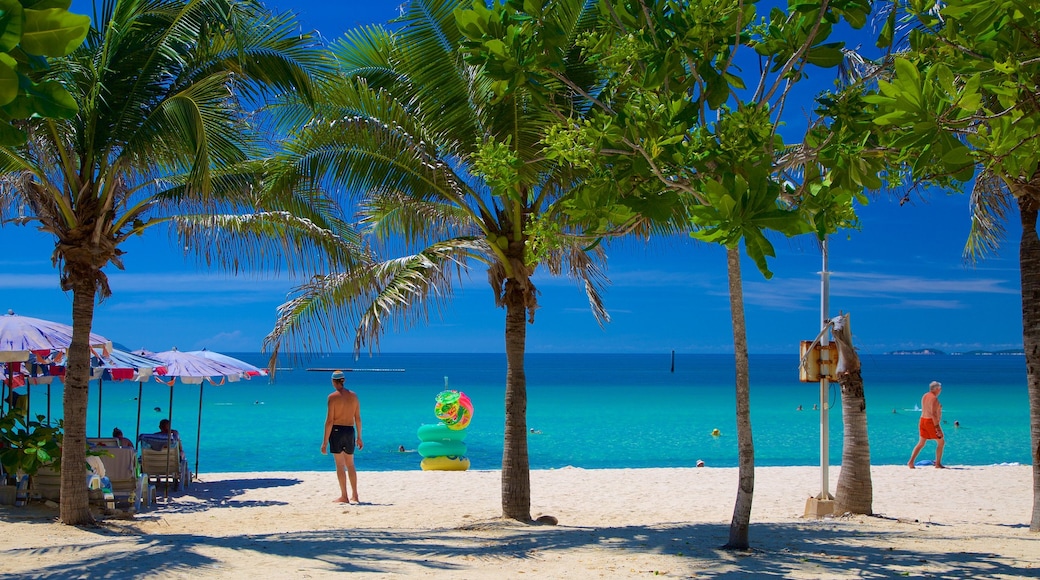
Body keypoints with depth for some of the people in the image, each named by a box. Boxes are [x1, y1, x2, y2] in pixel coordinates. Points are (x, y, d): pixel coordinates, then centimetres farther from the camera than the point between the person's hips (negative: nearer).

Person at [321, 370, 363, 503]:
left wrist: (325, 441, -10)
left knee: (340, 465, 1)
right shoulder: (353, 395, 6)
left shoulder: (333, 397, -9)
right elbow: (358, 418, 9)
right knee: (350, 464, 16)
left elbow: (329, 421, -12)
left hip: (337, 430, -5)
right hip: (350, 431, 5)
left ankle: (344, 496, 1)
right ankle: (354, 495, 18)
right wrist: (359, 437, 17)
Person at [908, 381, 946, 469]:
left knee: (921, 443, 11)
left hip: (923, 420, 9)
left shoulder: (925, 396, 12)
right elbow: (933, 413, -23)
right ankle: (938, 464, 5)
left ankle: (911, 462, 3)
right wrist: (937, 427, -24)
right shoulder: (934, 398, -16)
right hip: (931, 422, -9)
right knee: (941, 442, 5)